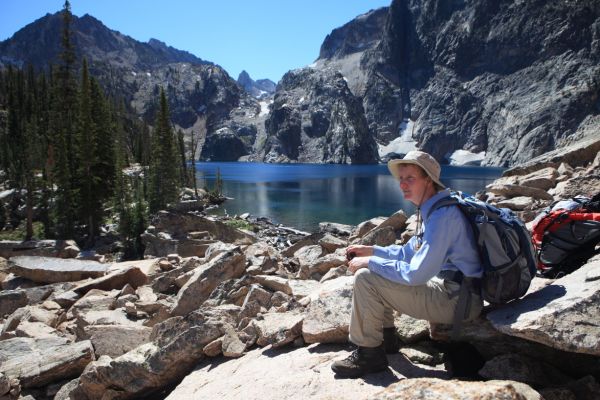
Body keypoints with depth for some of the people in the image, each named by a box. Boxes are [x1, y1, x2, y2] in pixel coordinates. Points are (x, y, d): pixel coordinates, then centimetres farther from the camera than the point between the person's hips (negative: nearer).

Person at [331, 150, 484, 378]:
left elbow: (416, 274, -27)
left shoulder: (442, 215, -23)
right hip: (448, 287, 10)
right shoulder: (431, 210, 9)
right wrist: (371, 251, 10)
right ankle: (386, 338, 22)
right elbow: (409, 251, 20)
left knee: (365, 279, -18)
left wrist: (369, 262, -17)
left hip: (456, 300, -10)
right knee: (374, 270, 15)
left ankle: (368, 354, -3)